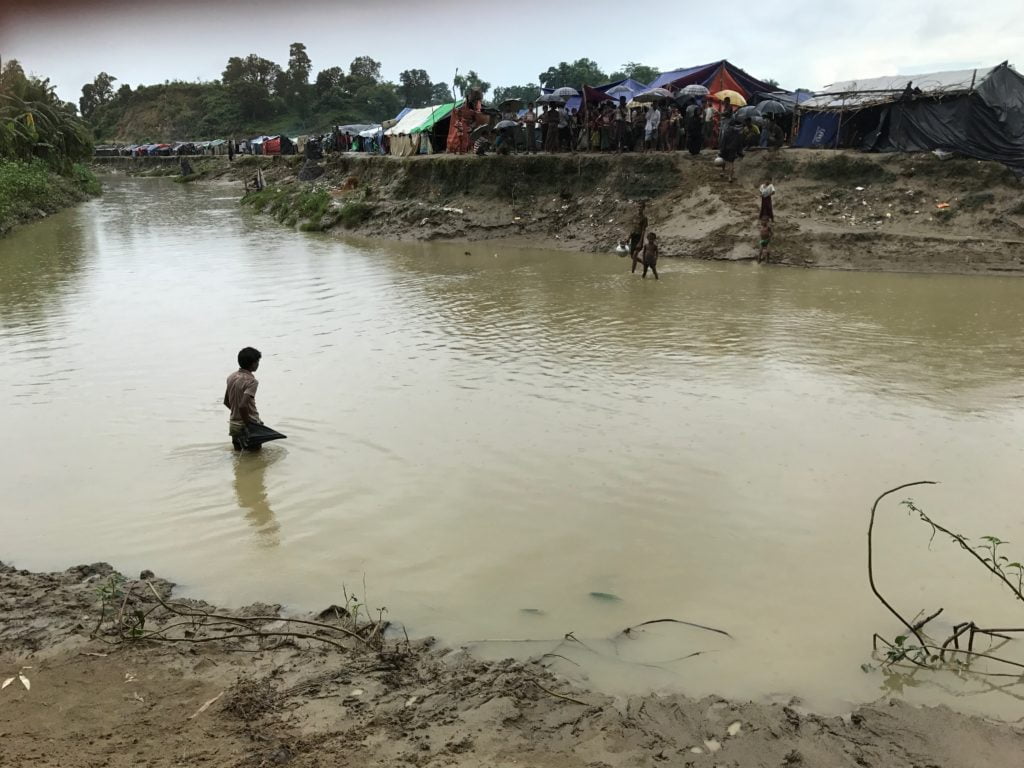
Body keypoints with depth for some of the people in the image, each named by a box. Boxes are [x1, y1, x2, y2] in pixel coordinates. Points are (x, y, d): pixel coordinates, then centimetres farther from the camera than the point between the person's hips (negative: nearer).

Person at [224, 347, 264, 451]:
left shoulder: (231, 377, 3)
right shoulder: (251, 381, -20)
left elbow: (226, 402, 12)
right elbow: (243, 405, -29)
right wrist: (248, 426, -19)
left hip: (234, 424, 7)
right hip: (251, 425, -7)